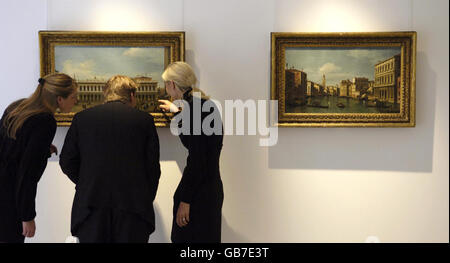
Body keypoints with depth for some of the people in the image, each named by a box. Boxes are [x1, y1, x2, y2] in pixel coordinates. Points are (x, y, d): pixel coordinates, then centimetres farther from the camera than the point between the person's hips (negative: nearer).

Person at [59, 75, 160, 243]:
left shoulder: (82, 117, 7)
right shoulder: (144, 120, 3)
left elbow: (67, 162, 9)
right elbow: (153, 166, 3)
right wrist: (147, 200, 16)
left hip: (91, 205, 1)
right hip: (133, 204, -1)